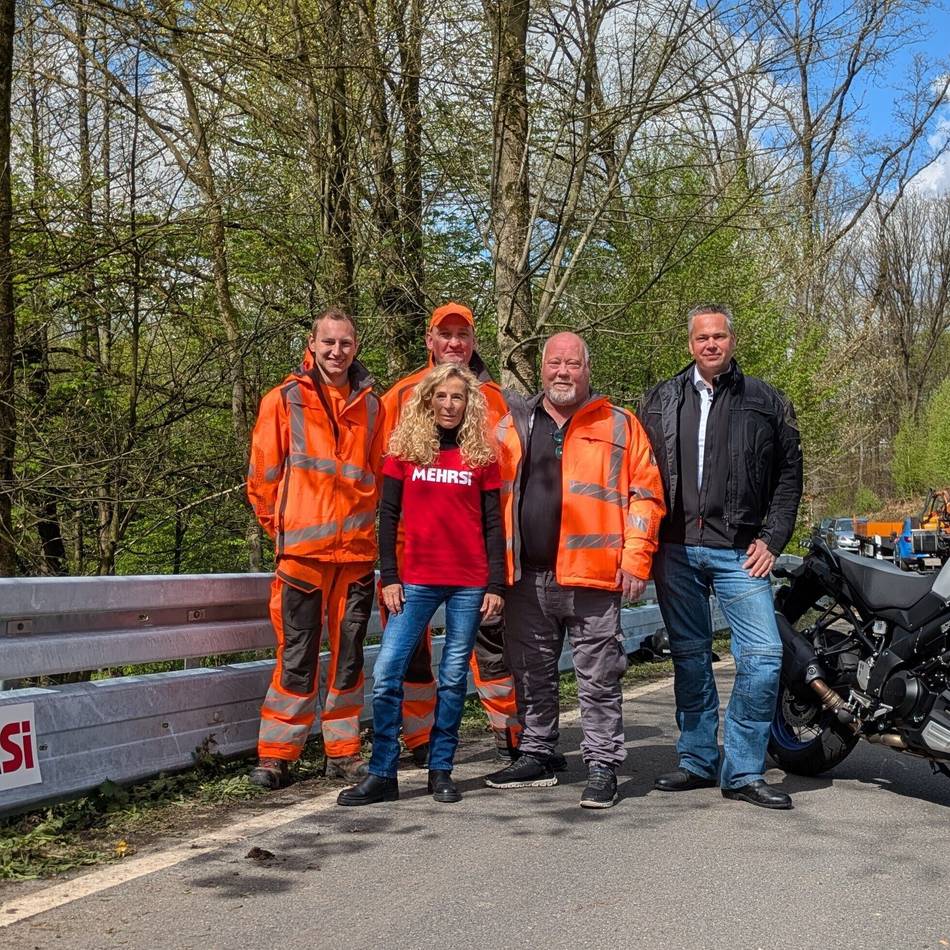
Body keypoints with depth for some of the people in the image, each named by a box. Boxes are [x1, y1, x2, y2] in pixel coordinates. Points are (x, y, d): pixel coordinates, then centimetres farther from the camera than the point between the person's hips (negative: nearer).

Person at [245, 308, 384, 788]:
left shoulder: (371, 405, 12)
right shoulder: (284, 400, 3)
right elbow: (263, 476, 4)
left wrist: (362, 521, 14)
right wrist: (281, 527, 6)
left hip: (358, 549, 3)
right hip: (302, 549, -3)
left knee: (349, 654, 9)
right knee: (296, 656, -3)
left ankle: (343, 750, 20)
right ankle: (276, 755, 7)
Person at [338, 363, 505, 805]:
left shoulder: (481, 455, 5)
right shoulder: (405, 448, 5)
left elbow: (493, 524, 6)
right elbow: (388, 516, 5)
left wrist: (495, 584, 0)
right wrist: (389, 577, -1)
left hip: (469, 583, 0)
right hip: (416, 580, 0)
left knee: (454, 678, 5)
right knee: (387, 673, -5)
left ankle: (440, 770, 16)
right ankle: (382, 774, 3)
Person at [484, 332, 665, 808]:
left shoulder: (619, 425, 4)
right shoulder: (514, 425, 12)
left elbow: (645, 493, 0)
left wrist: (635, 559, -9)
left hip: (590, 575, -4)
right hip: (526, 578, 4)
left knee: (598, 679, 1)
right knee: (532, 676, 13)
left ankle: (602, 767, 10)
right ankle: (535, 757, 26)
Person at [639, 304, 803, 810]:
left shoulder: (766, 402, 7)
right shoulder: (660, 400, 10)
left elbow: (789, 475, 10)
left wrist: (771, 539, 0)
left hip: (737, 552, -1)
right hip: (675, 550, 2)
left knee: (763, 655, -9)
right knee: (689, 656, 10)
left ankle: (742, 772, 2)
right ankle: (697, 761, 22)